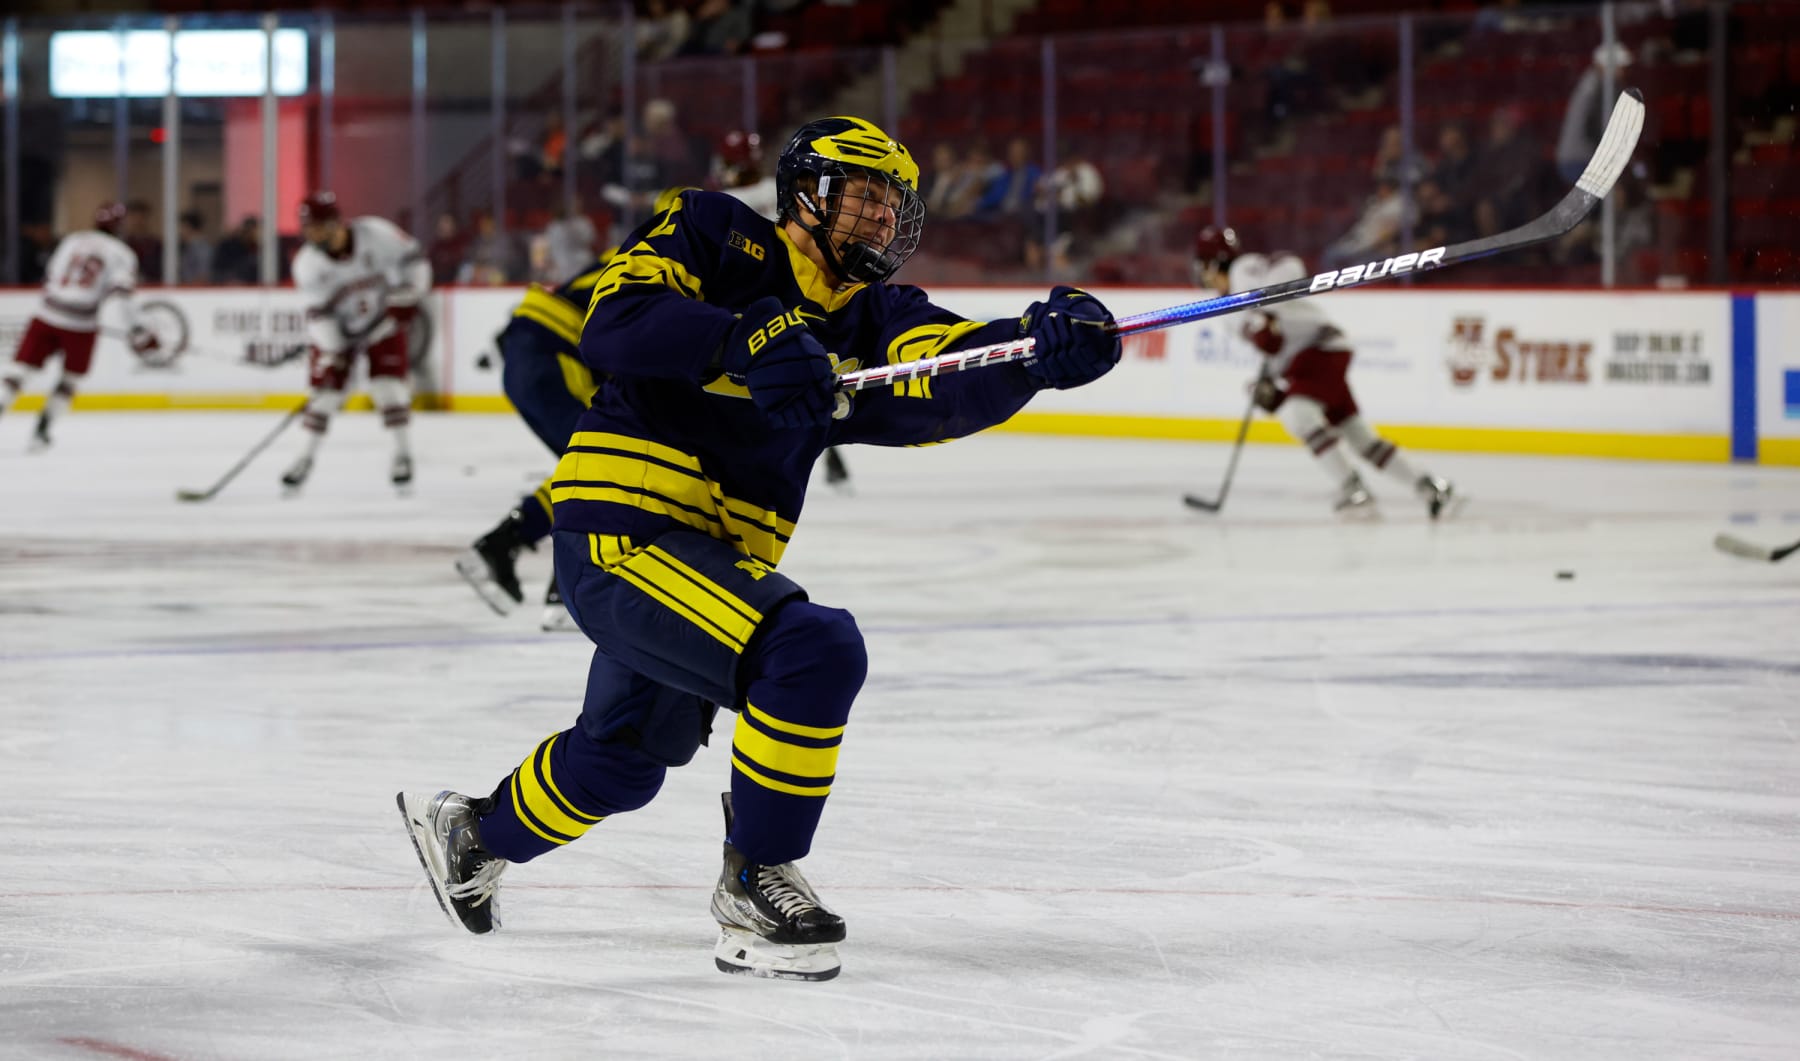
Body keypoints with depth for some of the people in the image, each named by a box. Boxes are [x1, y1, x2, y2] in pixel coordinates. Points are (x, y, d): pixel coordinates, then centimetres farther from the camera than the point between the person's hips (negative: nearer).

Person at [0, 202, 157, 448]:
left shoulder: (71, 240, 17)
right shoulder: (121, 252, 5)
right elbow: (123, 290, -10)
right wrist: (136, 330, -12)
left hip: (47, 315, 3)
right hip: (81, 323, -3)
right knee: (72, 378, 17)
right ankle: (41, 430, 11)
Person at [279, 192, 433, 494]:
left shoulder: (375, 234, -25)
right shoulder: (307, 262, -19)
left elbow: (413, 259, -12)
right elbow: (318, 311, -20)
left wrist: (407, 295, -19)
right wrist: (329, 352, -26)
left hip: (383, 321, -1)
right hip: (339, 329, 1)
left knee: (388, 383, -12)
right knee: (326, 383, -3)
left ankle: (402, 452, 2)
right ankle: (307, 455, 12)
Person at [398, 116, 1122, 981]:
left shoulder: (875, 316, 8)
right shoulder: (718, 241, -6)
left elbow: (951, 386, -11)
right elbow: (615, 320, -22)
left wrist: (1042, 347, -30)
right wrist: (746, 338, -34)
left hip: (712, 563, 9)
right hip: (619, 531, -9)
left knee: (623, 758, 28)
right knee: (812, 650, -27)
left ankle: (475, 834, 55)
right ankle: (754, 886, -12)